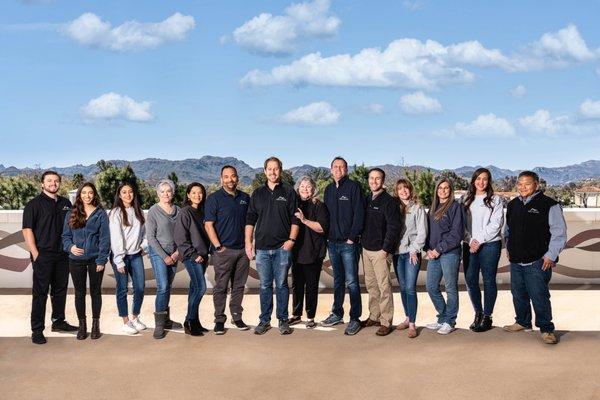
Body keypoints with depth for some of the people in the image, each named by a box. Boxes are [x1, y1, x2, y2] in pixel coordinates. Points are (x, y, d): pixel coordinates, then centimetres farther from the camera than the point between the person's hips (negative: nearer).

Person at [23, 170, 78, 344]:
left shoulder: (66, 204, 13)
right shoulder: (34, 204, -4)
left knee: (60, 289, 14)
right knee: (40, 292, -2)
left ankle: (58, 321, 28)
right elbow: (27, 229, -9)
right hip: (43, 255, -5)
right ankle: (37, 330, 1)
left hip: (62, 255, 6)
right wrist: (35, 253, -15)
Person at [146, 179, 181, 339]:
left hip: (173, 253, 5)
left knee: (168, 287, 11)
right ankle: (159, 324, -7)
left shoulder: (177, 210, 6)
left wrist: (177, 252, -5)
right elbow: (150, 237, -9)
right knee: (162, 287, -13)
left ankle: (166, 319, 21)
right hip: (158, 252, -4)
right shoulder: (153, 211, -7)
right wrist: (164, 256, -12)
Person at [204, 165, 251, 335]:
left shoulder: (245, 198, 12)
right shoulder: (214, 198, -3)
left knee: (239, 286, 10)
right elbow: (208, 225, -7)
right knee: (221, 287, 0)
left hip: (243, 249, 5)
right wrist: (218, 246, -13)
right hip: (224, 250, -5)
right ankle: (219, 320, 6)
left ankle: (237, 317, 19)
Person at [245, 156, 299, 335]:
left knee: (281, 285, 3)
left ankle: (283, 320, 12)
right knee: (265, 285, 7)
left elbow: (295, 219, 2)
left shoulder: (288, 192, 4)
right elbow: (250, 220, 11)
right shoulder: (257, 194, 11)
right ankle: (265, 320, 15)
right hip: (262, 247, 2)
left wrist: (291, 239, -9)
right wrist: (248, 243, 3)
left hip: (282, 247, -2)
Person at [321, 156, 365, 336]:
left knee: (351, 282, -5)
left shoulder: (354, 187, -6)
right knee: (337, 281, 15)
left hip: (348, 243, -6)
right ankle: (337, 314, 24)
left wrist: (352, 237, -14)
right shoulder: (329, 190, 14)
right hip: (333, 242, 6)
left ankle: (355, 318, 1)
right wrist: (328, 235, 7)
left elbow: (359, 214, -11)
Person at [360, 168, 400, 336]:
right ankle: (374, 316, 22)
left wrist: (386, 249, -16)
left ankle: (386, 322, -2)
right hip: (366, 249, 7)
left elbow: (393, 228, -12)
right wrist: (362, 241, 10)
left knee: (384, 286, -6)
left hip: (380, 251, -7)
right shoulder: (366, 199, 13)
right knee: (371, 285, 12)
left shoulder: (389, 201, -8)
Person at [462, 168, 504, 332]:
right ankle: (478, 313, 19)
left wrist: (479, 240, -12)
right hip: (469, 245, 4)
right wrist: (470, 240, -8)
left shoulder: (495, 200, 2)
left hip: (489, 244, -4)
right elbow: (463, 223, 7)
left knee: (489, 281, 0)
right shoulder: (467, 200, 13)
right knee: (470, 280, 4)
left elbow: (496, 224, -7)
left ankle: (487, 317, 8)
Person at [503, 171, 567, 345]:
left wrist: (550, 256, -11)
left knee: (539, 296, -7)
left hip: (537, 262, -6)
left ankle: (546, 329, 5)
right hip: (516, 261, 7)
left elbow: (559, 233, -8)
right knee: (518, 294, 14)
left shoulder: (549, 205, -7)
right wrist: (509, 248, 17)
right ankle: (523, 322, 31)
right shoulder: (513, 205, 13)